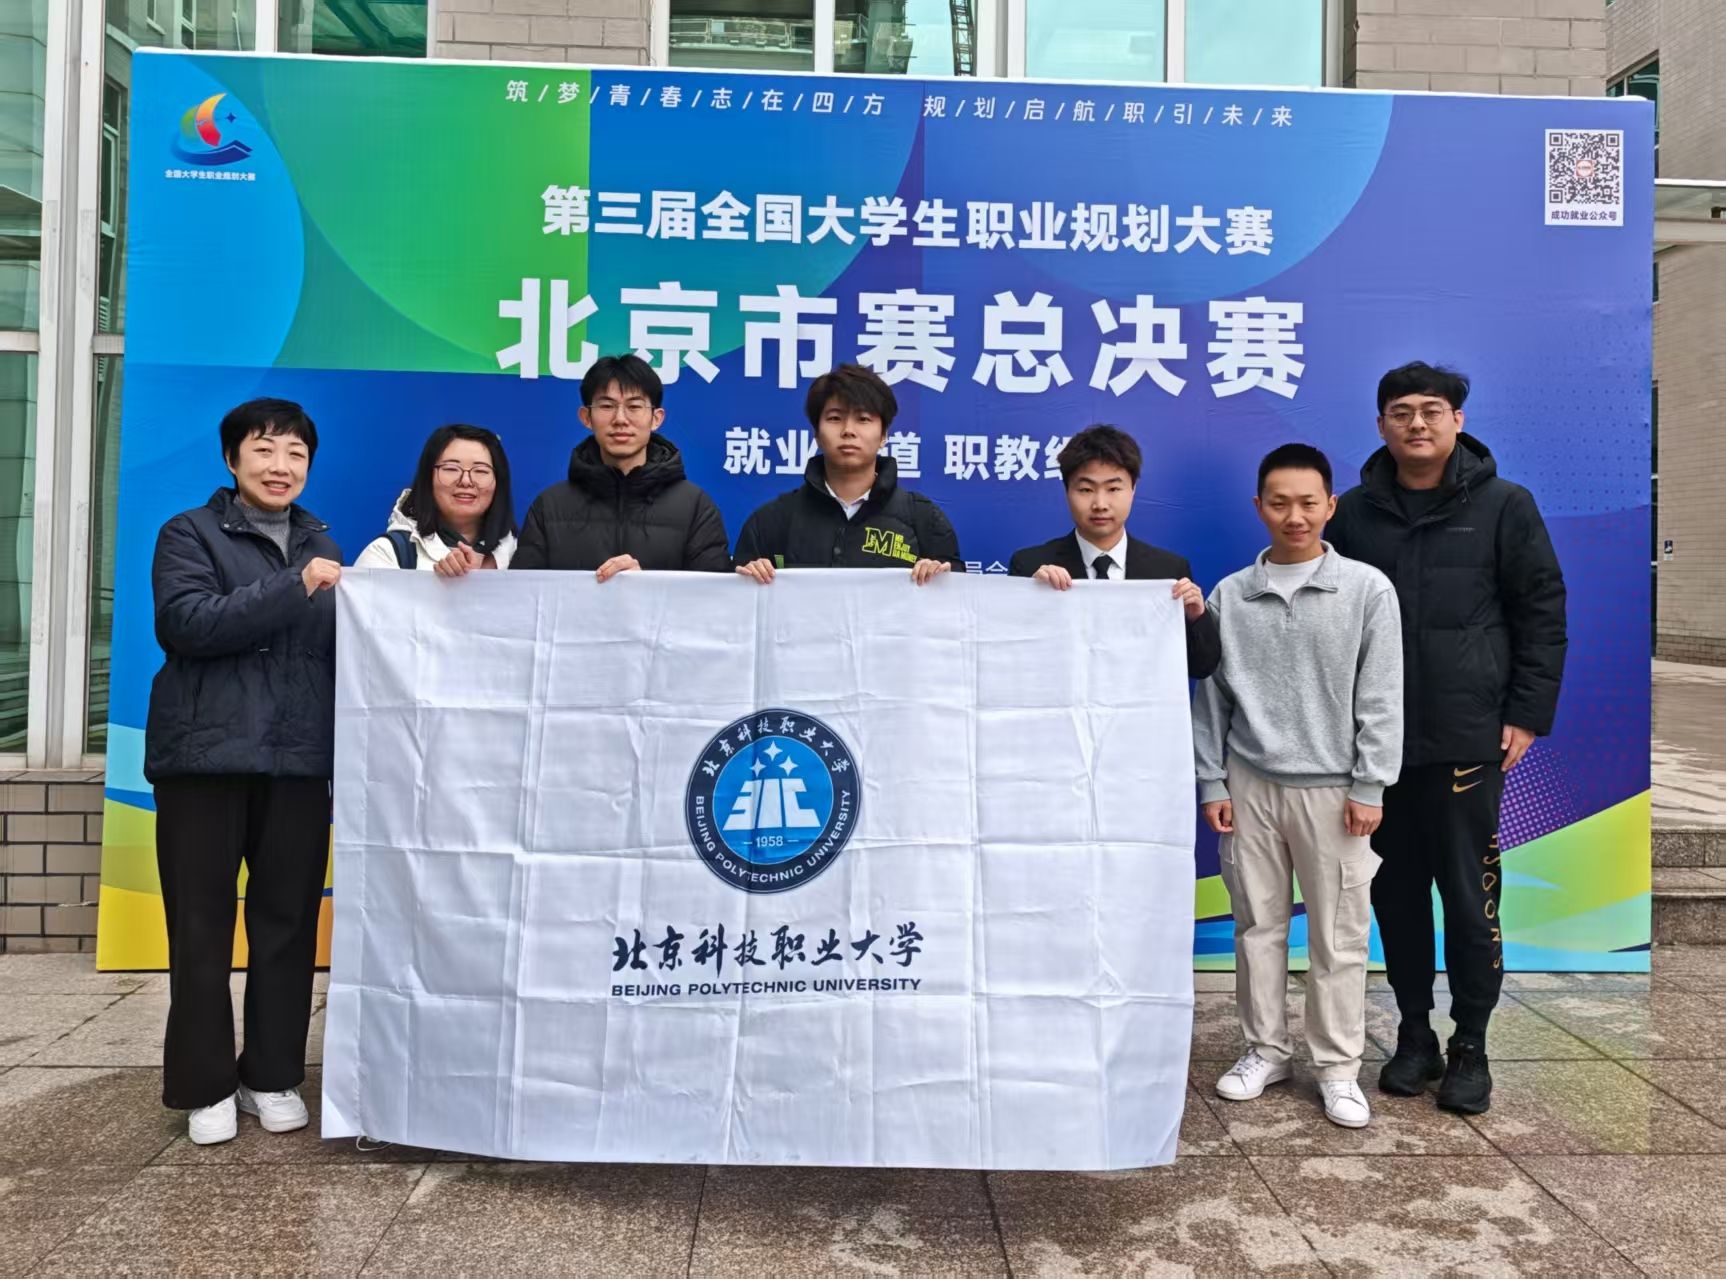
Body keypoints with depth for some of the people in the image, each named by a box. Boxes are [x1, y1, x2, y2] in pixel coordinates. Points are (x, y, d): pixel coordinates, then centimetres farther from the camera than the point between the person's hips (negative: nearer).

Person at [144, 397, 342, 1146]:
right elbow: (186, 623, -15)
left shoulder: (322, 546, 16)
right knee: (202, 926, 4)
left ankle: (273, 1077, 19)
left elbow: (346, 647, 18)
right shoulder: (190, 533, 3)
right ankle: (204, 1086, 17)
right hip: (206, 754, -3)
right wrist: (295, 587, -20)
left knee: (288, 922, 6)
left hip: (299, 758, 4)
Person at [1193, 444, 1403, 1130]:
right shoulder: (1229, 596, 2)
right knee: (1258, 925, 12)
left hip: (1331, 787, -2)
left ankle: (1337, 1065, 20)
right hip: (1249, 785, 2)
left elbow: (1381, 699, -4)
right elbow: (1210, 697, 5)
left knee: (1338, 935, 5)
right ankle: (1266, 1048, 27)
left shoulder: (1367, 589, -3)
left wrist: (1369, 787, -7)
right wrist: (1211, 782, 2)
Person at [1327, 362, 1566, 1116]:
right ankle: (1414, 1032, 25)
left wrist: (1528, 714, -4)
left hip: (1468, 741, -2)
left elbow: (1542, 614, 2)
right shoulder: (1355, 513, 6)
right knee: (1396, 893, 10)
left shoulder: (1503, 506, 0)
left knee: (1468, 896, 2)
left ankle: (1471, 1046, 18)